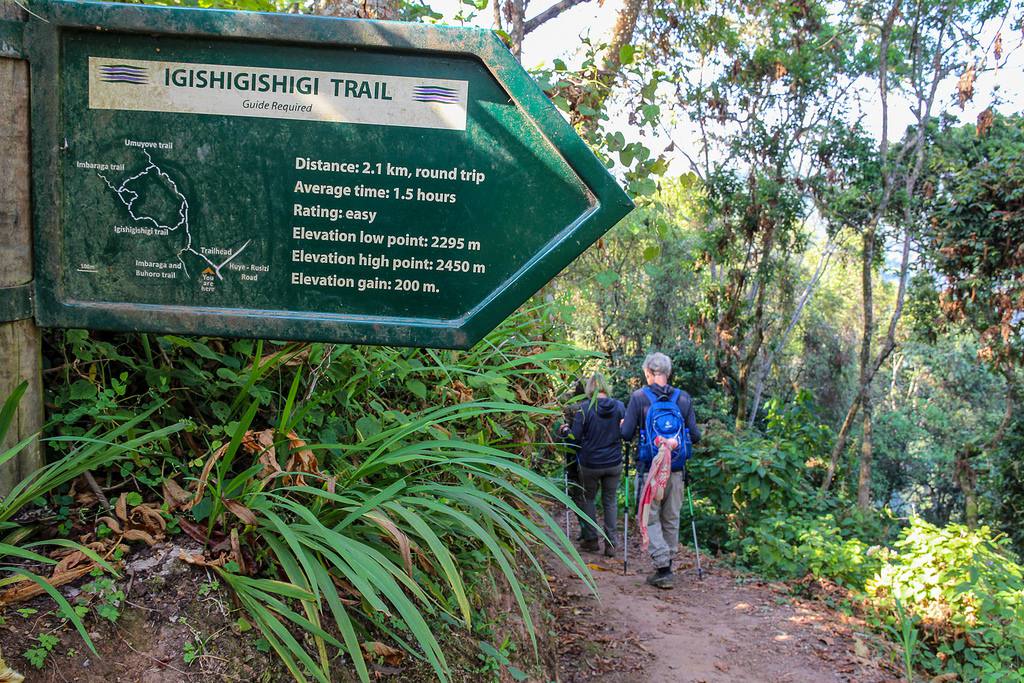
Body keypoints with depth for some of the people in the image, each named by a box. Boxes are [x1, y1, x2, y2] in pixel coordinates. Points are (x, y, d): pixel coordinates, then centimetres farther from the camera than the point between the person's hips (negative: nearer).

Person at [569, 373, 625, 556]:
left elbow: (575, 436, -13)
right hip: (614, 463, 2)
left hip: (590, 464, -2)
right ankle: (610, 543, 12)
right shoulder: (619, 406, -4)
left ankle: (591, 539, 21)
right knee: (610, 501, 12)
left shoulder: (585, 408, -14)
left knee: (588, 499, 17)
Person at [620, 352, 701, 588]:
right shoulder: (684, 398, 2)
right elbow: (695, 435, 4)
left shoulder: (639, 397, -7)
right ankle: (667, 565, 22)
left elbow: (626, 434, -9)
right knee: (671, 519, 14)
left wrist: (623, 425, 13)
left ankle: (662, 569, -3)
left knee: (650, 518, 6)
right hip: (676, 470, 3)